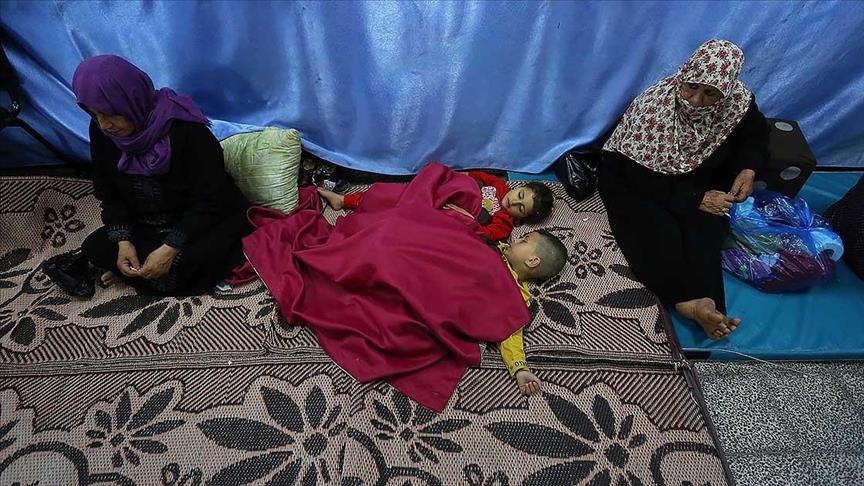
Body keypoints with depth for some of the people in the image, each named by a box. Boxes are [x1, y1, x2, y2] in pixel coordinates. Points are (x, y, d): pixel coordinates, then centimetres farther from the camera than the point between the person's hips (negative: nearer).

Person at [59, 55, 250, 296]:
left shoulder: (185, 129, -26)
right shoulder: (101, 131, -8)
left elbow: (210, 200, -23)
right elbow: (110, 194, 3)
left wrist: (170, 249, -26)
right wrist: (123, 240, -14)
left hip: (207, 220, -5)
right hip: (147, 227, 6)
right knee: (94, 248, -12)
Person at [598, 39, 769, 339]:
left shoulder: (738, 102, -16)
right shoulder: (651, 107, -29)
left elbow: (756, 135, 9)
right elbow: (641, 179, -25)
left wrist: (748, 169, -11)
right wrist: (694, 200, -24)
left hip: (696, 182, 4)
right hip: (633, 184, -3)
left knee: (705, 233, -25)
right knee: (661, 237, -30)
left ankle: (699, 303, -26)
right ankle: (695, 303, -26)